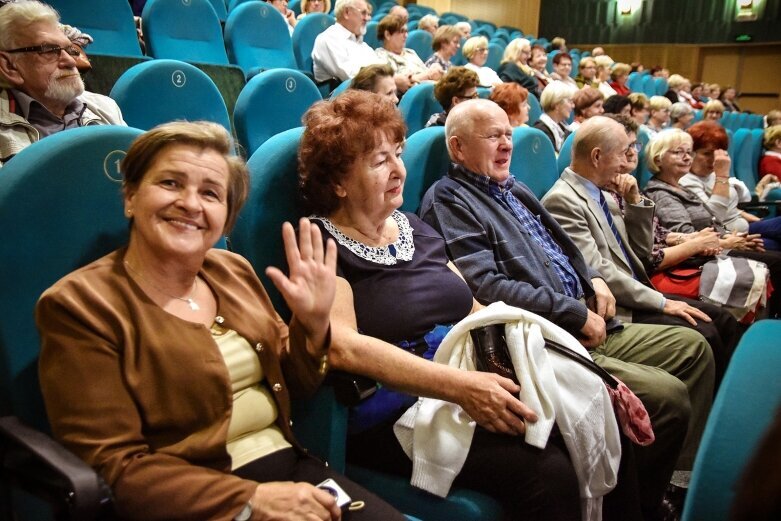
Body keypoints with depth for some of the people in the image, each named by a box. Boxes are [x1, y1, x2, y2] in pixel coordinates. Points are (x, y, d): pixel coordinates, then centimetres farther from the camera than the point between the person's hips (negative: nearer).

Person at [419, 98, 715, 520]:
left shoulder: (512, 189, 18)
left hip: (583, 327, 10)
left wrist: (591, 278, 7)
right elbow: (488, 287, -22)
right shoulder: (449, 200, -11)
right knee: (668, 396, -19)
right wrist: (577, 313, -16)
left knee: (692, 346, 12)